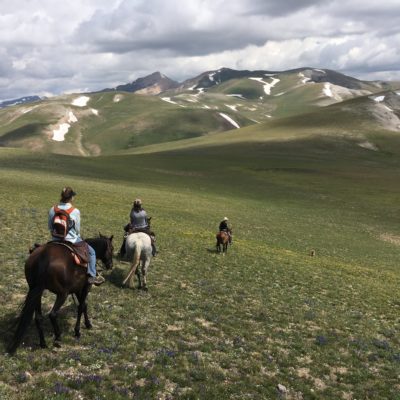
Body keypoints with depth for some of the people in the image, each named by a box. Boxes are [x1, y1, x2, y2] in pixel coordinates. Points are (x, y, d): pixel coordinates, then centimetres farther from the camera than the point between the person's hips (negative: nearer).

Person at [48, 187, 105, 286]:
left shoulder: (52, 210, -5)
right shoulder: (75, 212, -16)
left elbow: (50, 228, 5)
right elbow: (77, 230, -6)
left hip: (56, 241, 5)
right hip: (71, 241, -4)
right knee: (91, 252, 14)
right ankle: (91, 276, 8)